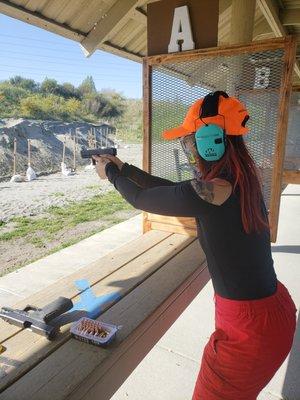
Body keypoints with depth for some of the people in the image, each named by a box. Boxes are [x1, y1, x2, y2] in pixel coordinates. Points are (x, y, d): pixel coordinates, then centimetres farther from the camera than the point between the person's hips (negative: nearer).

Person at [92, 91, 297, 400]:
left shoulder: (209, 192, -29)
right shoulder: (240, 178, 0)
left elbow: (141, 199, -12)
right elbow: (172, 189, 10)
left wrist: (111, 174, 7)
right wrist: (123, 168, 16)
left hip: (249, 328, -8)